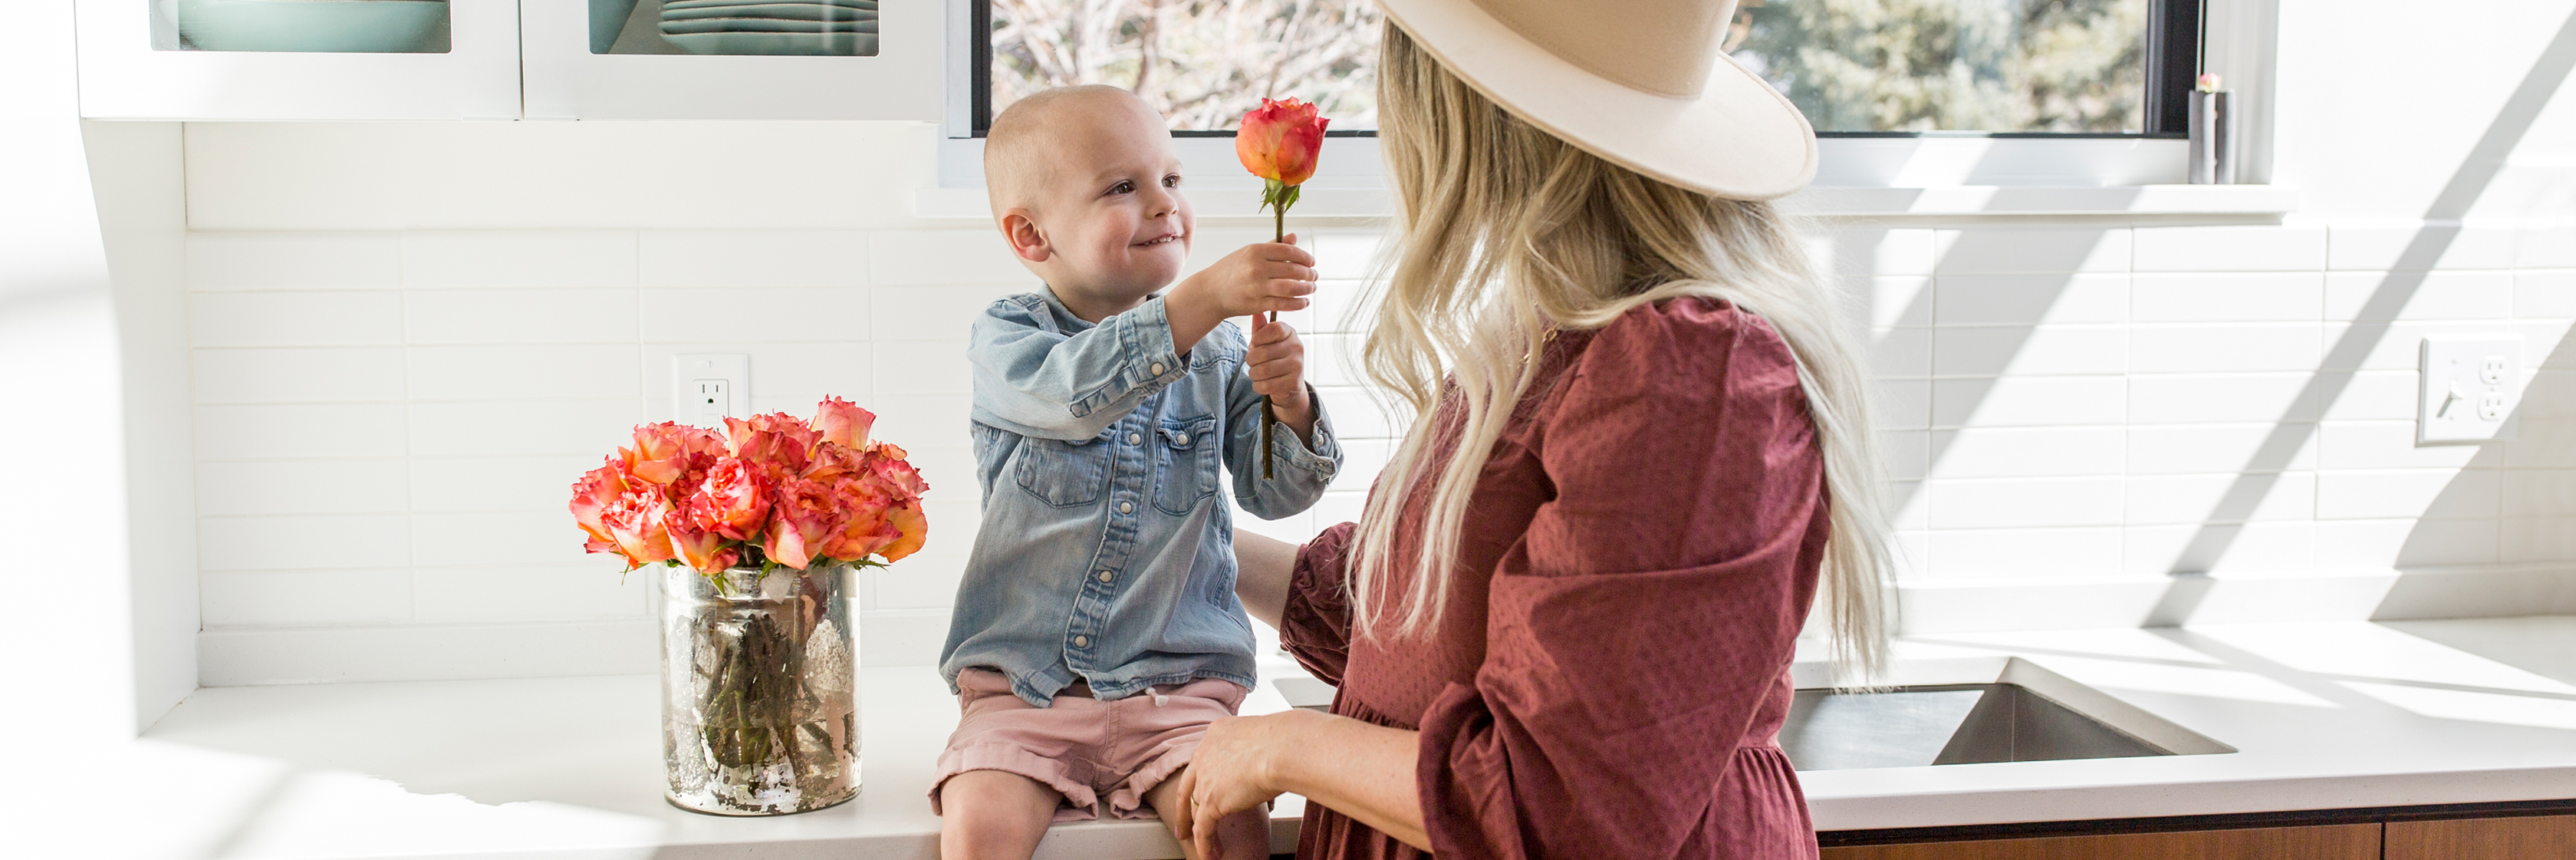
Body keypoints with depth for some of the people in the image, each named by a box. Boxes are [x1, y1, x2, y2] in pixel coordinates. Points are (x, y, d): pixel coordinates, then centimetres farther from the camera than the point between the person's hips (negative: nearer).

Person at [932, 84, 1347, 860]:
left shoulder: (1219, 352, 6)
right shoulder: (1006, 337, -2)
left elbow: (1274, 493, 3)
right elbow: (1072, 391, -25)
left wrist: (1288, 402, -18)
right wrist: (1205, 298, -36)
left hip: (1177, 681, 1)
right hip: (1024, 681, -1)